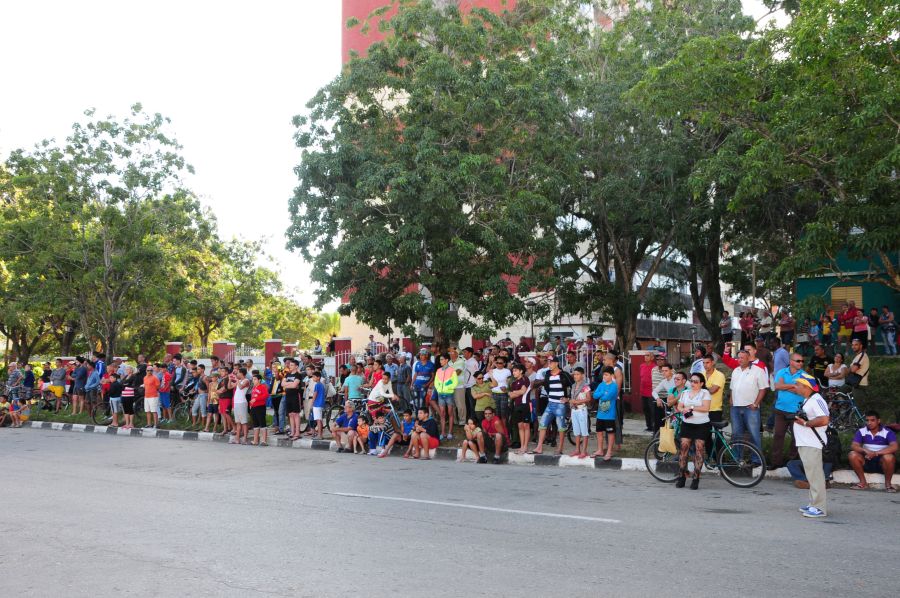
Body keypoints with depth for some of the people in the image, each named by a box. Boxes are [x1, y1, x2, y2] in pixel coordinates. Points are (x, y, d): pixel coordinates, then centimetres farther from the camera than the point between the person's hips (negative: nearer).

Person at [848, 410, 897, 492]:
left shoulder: (888, 432, -9)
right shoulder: (861, 431, 0)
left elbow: (894, 447, -25)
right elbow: (853, 446, -11)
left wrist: (876, 453, -34)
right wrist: (865, 451, -33)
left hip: (881, 462, -3)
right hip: (867, 462, 3)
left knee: (888, 457, -35)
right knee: (852, 455, -24)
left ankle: (887, 483, -11)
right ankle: (863, 482, -9)